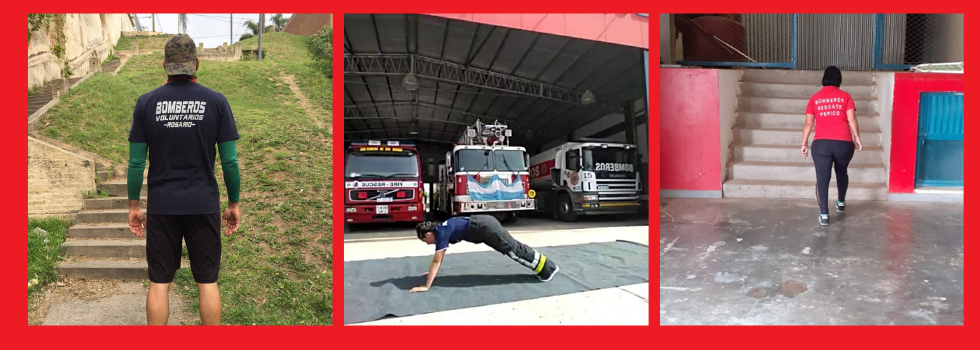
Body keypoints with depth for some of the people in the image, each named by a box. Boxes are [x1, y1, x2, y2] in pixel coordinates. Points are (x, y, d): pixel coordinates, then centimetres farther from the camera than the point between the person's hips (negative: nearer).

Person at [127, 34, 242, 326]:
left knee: (159, 283, 9)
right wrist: (234, 204, 6)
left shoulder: (146, 103, -1)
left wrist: (133, 205, 9)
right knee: (207, 282, 7)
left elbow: (136, 162, -1)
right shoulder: (216, 102, -4)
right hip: (204, 205, -1)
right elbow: (230, 161, -5)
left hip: (161, 206, 1)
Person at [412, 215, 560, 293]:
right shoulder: (439, 229, 11)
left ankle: (548, 267, 7)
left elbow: (437, 260, -19)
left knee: (514, 250, -1)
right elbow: (439, 258, 25)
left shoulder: (442, 233, -16)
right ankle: (544, 266, 24)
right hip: (484, 225, 9)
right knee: (513, 248, 15)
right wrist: (432, 272, 31)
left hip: (485, 228, -9)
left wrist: (426, 286, -18)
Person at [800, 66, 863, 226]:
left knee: (822, 178, -3)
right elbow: (851, 119, -1)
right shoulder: (845, 96, 7)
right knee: (841, 172, 26)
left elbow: (809, 123, 6)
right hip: (843, 143, 1)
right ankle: (841, 203, 42)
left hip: (821, 143, -1)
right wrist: (857, 138, 5)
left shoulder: (815, 98, 9)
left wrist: (804, 143, 11)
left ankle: (824, 215, -10)